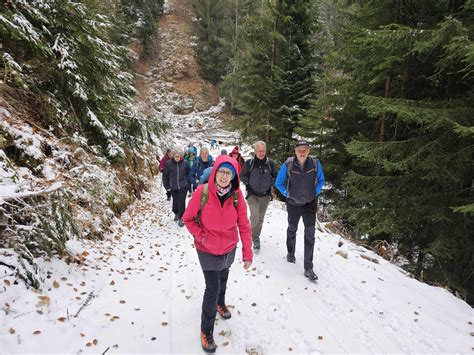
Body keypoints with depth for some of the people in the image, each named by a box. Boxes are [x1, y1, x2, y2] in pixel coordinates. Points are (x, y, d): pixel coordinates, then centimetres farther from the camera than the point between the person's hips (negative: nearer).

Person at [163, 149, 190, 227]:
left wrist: (189, 183, 7)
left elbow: (189, 173, 5)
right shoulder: (169, 164, -6)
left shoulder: (185, 163, -6)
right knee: (175, 201, 15)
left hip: (183, 186, -1)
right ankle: (176, 213, 42)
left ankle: (181, 218, 4)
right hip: (173, 187, 1)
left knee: (182, 202, -6)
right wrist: (166, 186, 2)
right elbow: (165, 175, 2)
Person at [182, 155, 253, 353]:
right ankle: (206, 331, 26)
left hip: (229, 249, 3)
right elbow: (188, 218, -8)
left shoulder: (236, 195, -16)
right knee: (212, 288, 2)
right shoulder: (202, 192, -23)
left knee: (223, 280, 27)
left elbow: (244, 225, -9)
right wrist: (200, 236, -17)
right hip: (208, 251, -3)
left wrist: (247, 253, -8)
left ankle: (220, 304, 58)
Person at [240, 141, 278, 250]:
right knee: (255, 216, -15)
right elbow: (242, 176, 3)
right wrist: (248, 184, -5)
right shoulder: (249, 163, -8)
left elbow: (275, 176, 9)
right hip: (252, 194, -2)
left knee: (260, 217, 13)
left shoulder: (270, 163, -5)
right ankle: (255, 237, 2)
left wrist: (270, 184, -2)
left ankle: (256, 235, 33)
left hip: (265, 195, 2)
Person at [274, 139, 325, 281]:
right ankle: (290, 253, 47)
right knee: (292, 229, 20)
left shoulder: (315, 163, -11)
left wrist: (315, 193, -3)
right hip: (293, 204, 0)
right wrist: (287, 194, -6)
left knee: (310, 235, -3)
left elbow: (321, 180, 6)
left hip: (310, 204, 0)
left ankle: (308, 268, 6)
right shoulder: (288, 164, -14)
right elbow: (278, 183, 0)